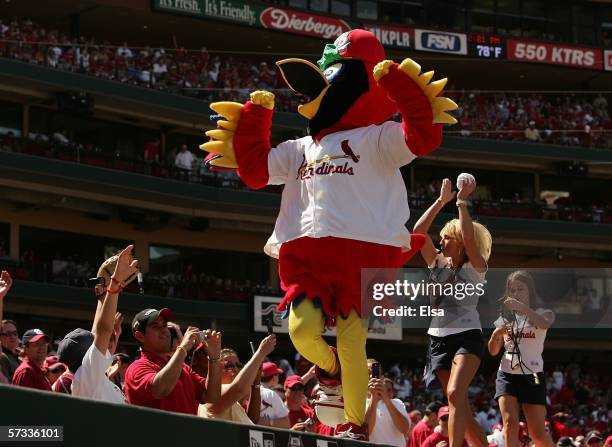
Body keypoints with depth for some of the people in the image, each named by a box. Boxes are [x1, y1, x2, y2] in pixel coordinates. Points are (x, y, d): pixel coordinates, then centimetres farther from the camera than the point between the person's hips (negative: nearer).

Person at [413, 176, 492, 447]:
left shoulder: (475, 267, -2)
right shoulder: (438, 263, 11)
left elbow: (469, 238, -20)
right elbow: (419, 231, 2)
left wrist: (462, 202, -13)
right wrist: (442, 201, 1)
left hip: (467, 336, -6)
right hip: (439, 338, 6)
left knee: (455, 393, -25)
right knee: (460, 406, 5)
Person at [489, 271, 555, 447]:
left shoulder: (542, 313, 4)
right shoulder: (505, 318, 13)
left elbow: (545, 324, -23)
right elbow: (493, 351, 14)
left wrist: (522, 307, -34)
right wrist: (495, 336, -8)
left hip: (532, 375, -3)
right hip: (507, 374, 3)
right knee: (510, 423, -17)